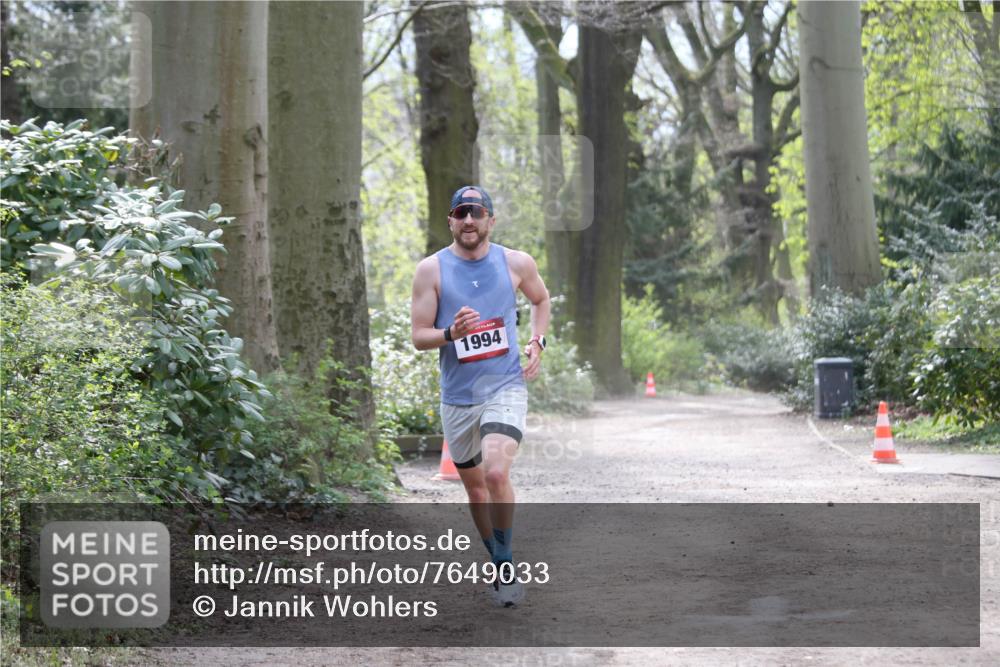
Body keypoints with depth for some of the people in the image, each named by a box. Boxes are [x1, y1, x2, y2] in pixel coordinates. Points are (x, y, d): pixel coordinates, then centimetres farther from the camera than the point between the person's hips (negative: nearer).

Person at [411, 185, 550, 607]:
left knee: (496, 472, -24)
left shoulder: (516, 263, 0)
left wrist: (537, 342, 5)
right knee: (474, 486, 13)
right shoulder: (432, 269, -3)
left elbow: (540, 299, 21)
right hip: (457, 395, 2)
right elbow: (419, 336, -3)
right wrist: (450, 333, -23)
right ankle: (499, 566, 33)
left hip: (505, 387, -2)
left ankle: (507, 566, -10)